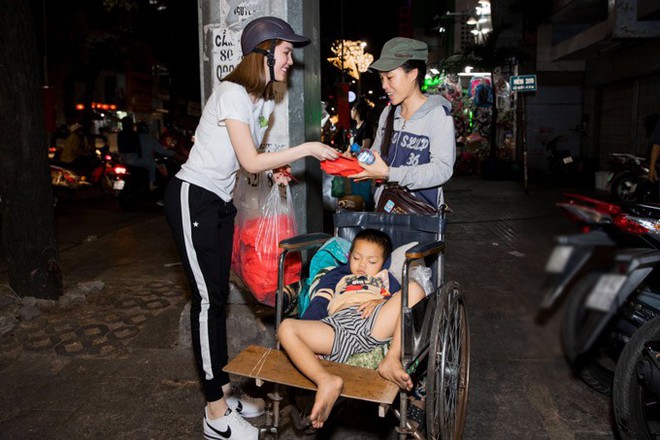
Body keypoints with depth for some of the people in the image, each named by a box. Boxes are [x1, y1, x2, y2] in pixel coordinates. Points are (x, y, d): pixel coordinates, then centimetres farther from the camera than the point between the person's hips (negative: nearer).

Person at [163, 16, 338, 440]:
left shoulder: (265, 100, 10)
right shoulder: (233, 93, -18)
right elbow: (250, 161, -22)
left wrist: (275, 169, -3)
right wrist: (306, 149, -17)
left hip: (220, 202, 9)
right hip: (192, 198, -9)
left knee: (218, 297, 11)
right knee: (208, 298, -6)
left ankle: (223, 392, 23)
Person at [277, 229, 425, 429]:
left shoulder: (385, 277, 39)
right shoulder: (337, 275, 40)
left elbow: (401, 304, 19)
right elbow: (318, 304, 21)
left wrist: (380, 301, -4)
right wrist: (308, 338, 2)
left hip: (374, 323, 0)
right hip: (336, 325, 1)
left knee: (414, 288, -22)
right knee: (286, 327, -23)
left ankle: (391, 360, -35)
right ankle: (327, 381, -43)